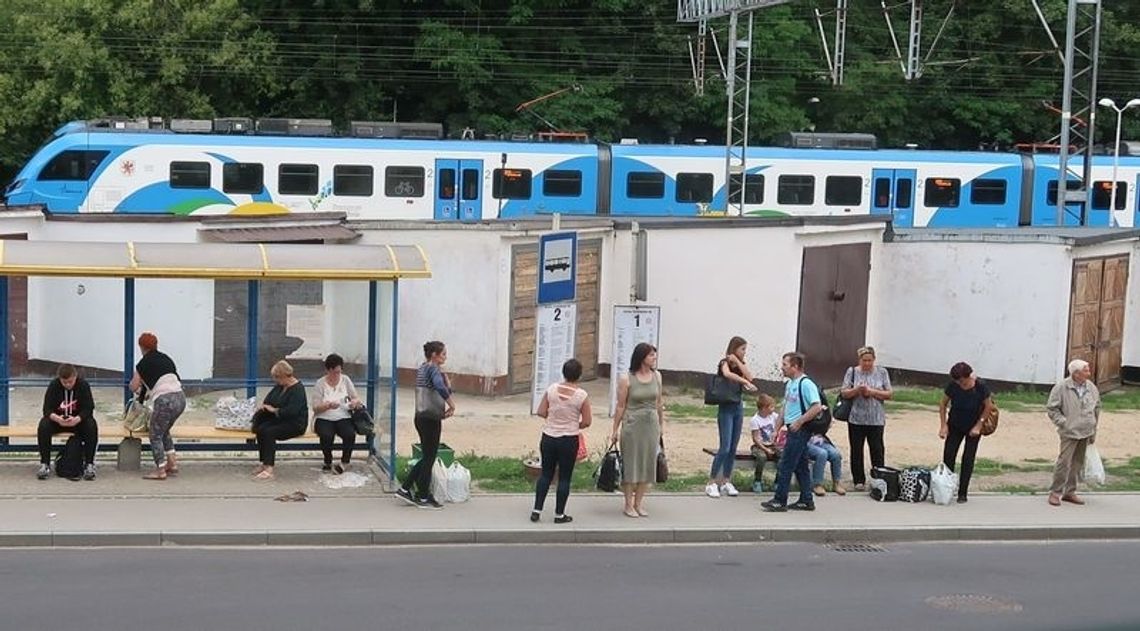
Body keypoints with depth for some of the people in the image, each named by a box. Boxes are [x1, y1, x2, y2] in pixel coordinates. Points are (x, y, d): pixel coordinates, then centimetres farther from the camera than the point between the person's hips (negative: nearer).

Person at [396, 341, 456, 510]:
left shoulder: (422, 368, 15)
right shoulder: (433, 369, -14)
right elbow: (440, 387, -34)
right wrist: (452, 406, -24)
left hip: (421, 417, 9)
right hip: (431, 418, -9)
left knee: (427, 457, 17)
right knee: (429, 458, 2)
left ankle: (405, 489, 17)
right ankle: (423, 497, 10)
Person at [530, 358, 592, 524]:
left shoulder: (552, 389, -5)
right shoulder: (581, 395, -12)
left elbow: (541, 412, -1)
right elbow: (587, 421, -8)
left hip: (548, 437, 3)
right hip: (568, 440, -3)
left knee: (546, 474, 15)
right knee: (564, 478, 8)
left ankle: (537, 510, 14)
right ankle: (559, 514, 14)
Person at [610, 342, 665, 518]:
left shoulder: (656, 376, 4)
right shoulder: (626, 379, -10)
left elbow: (659, 402, 13)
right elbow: (620, 406, -6)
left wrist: (662, 424, 15)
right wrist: (615, 430, -3)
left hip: (651, 424, 5)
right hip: (632, 424, -5)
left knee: (647, 464, 8)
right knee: (631, 464, 2)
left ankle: (638, 503, 19)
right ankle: (628, 505, 13)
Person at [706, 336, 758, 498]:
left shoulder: (741, 364, 11)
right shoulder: (725, 362, -9)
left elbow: (749, 377, -7)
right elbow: (727, 374, -33)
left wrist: (738, 362, -11)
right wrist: (746, 382, -36)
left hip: (738, 407, 7)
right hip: (726, 408, -7)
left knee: (733, 448, 7)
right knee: (725, 447, -11)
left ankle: (726, 482, 14)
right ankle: (711, 483, -6)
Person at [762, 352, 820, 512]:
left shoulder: (806, 384, -14)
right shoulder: (789, 384, 14)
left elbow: (817, 407, -22)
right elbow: (785, 409, 22)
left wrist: (799, 422, -21)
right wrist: (777, 428, 17)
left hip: (800, 430, -9)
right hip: (793, 429, 9)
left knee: (785, 465, -6)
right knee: (801, 466, 12)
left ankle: (780, 501, -2)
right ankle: (806, 500, 16)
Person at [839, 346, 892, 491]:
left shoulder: (882, 373, 5)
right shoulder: (852, 372, 4)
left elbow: (888, 394, 1)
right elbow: (844, 393, 0)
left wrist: (872, 392, -13)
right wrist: (857, 390, -19)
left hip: (876, 419, 0)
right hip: (856, 418, 0)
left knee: (877, 450, -1)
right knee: (856, 450, 5)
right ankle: (859, 480, 15)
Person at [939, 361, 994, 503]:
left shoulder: (980, 387, -25)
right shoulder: (952, 385, -19)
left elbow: (988, 407, -11)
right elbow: (943, 404, -4)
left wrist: (978, 426, -12)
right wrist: (944, 425, -8)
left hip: (973, 427, -2)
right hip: (955, 426, 2)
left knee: (968, 459, -2)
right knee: (948, 456, -4)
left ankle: (963, 493, 6)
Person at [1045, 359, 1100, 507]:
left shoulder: (1091, 387, 3)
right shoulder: (1061, 387, -12)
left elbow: (1097, 407, 15)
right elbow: (1051, 408, -6)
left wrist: (1094, 430, 15)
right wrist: (1064, 423, -13)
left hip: (1086, 433, 5)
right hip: (1070, 433, -5)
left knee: (1077, 463, 11)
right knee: (1064, 461, -9)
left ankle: (1069, 492, 22)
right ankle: (1055, 492, 3)